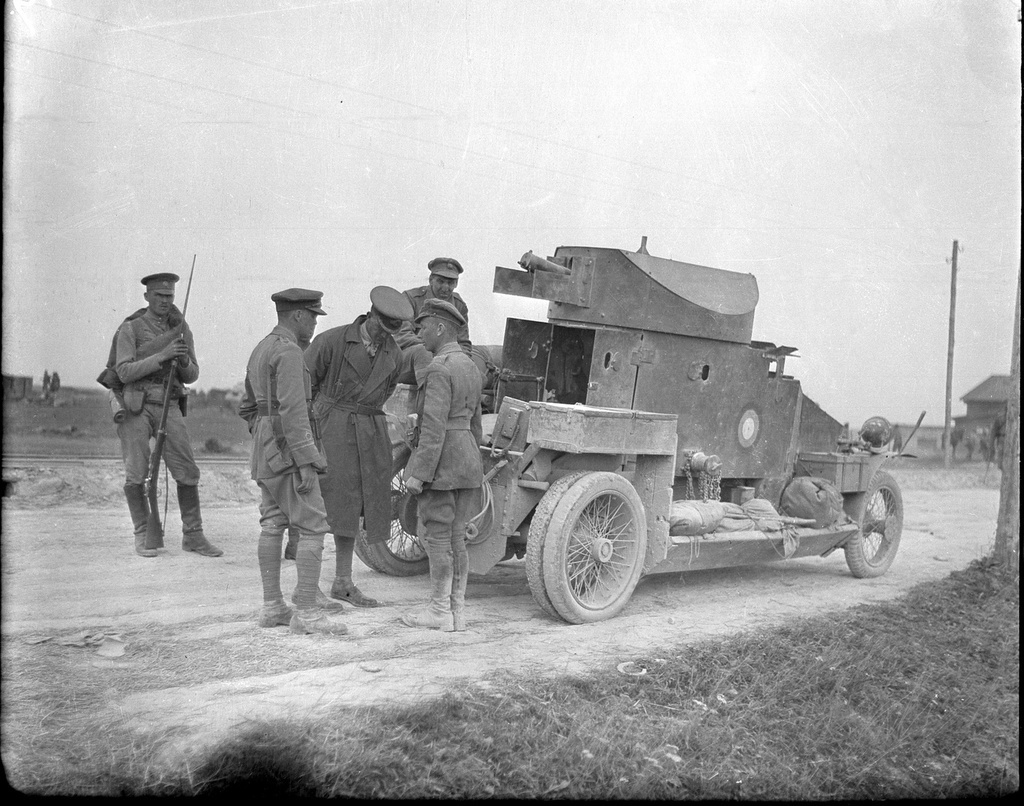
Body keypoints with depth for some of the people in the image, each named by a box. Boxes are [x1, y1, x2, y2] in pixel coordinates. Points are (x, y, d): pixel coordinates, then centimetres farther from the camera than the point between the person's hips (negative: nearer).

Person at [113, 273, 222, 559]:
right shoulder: (129, 329, -4)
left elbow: (191, 376, 8)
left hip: (169, 409, 3)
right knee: (136, 474, -6)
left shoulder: (181, 329, 8)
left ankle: (193, 536, 6)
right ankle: (143, 536, 9)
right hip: (135, 407, -3)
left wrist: (184, 361, -16)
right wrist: (161, 356, -24)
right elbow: (124, 373, -14)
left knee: (187, 472, -3)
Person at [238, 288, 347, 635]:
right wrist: (306, 462, -23)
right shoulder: (288, 351, -16)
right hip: (288, 450, -10)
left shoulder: (260, 351, 16)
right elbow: (292, 410, -23)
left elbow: (248, 408, 22)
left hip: (265, 451, 10)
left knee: (272, 526, 11)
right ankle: (307, 612, -9)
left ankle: (272, 607, 15)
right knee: (313, 528, -8)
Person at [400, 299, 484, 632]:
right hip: (467, 460, 9)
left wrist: (418, 474, -20)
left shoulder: (439, 369, -16)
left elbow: (434, 427, -22)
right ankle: (457, 610, 15)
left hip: (439, 462, -9)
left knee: (437, 537, 0)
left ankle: (439, 611, 6)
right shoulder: (470, 367, 13)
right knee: (456, 537, 11)